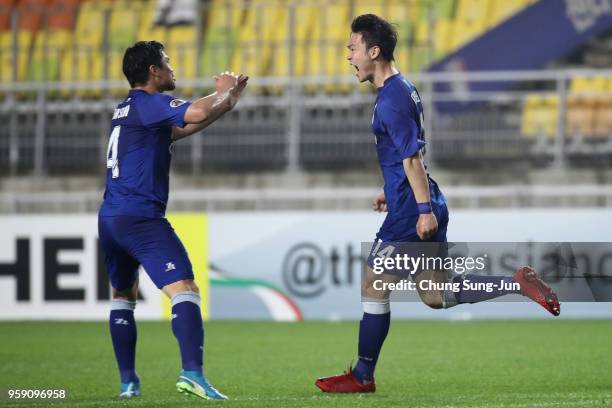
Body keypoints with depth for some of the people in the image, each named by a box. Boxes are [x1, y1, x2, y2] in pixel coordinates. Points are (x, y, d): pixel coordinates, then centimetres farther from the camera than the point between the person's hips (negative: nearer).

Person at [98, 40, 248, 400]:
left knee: (123, 296, 23)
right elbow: (197, 113, -24)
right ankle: (192, 373, -33)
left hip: (110, 218, 9)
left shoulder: (129, 108, 19)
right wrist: (223, 92, -4)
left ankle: (128, 381, 21)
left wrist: (228, 100, 26)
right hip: (141, 218, -9)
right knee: (185, 290, -16)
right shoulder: (147, 104, -8)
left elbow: (180, 129, 29)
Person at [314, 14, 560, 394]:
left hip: (410, 214, -10)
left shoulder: (391, 100, -17)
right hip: (421, 207, 10)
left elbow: (412, 157, -22)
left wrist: (424, 210, -25)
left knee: (374, 288, 0)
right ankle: (519, 283, 6)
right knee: (436, 295, 13)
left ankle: (362, 377, 7)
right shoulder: (405, 88, 14)